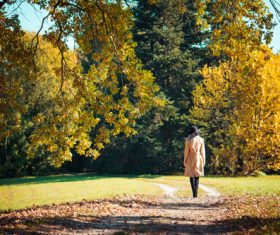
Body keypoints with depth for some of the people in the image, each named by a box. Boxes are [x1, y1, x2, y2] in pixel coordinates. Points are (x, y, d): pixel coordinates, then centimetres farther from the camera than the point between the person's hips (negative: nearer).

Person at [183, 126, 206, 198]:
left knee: (192, 176, 3)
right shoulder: (201, 140, -1)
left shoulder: (188, 140, -6)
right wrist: (203, 161, 7)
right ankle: (196, 192, -3)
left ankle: (194, 192, -7)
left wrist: (185, 161, 3)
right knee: (197, 176, 9)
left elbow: (186, 151, -5)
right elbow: (202, 151, 0)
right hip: (198, 159, 1)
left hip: (191, 160, -1)